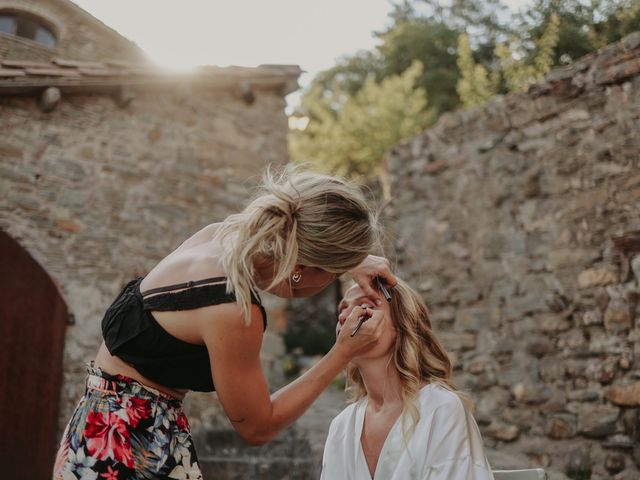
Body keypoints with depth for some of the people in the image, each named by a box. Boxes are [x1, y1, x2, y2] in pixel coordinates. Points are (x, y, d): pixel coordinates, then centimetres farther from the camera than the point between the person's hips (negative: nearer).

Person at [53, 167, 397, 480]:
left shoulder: (221, 234, -6)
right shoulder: (234, 312, -27)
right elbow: (257, 427, -11)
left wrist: (352, 262, 8)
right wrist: (343, 352, -11)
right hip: (136, 445, -8)